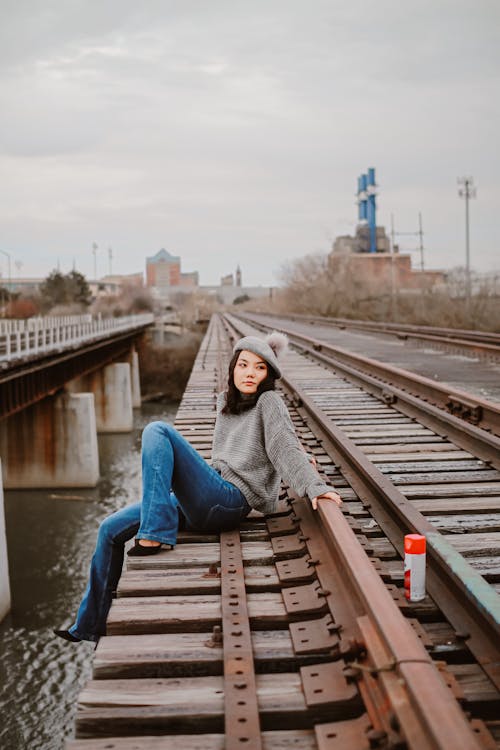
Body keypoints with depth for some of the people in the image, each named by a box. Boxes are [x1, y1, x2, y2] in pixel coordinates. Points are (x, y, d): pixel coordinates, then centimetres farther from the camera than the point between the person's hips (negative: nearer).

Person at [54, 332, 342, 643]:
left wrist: (315, 486, -28)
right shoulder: (226, 402, 21)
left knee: (157, 431, -20)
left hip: (229, 502, -8)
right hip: (204, 503, 8)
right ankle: (90, 626, 19)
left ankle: (155, 534, -25)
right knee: (111, 530, 9)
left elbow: (286, 448, -13)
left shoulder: (269, 402, -1)